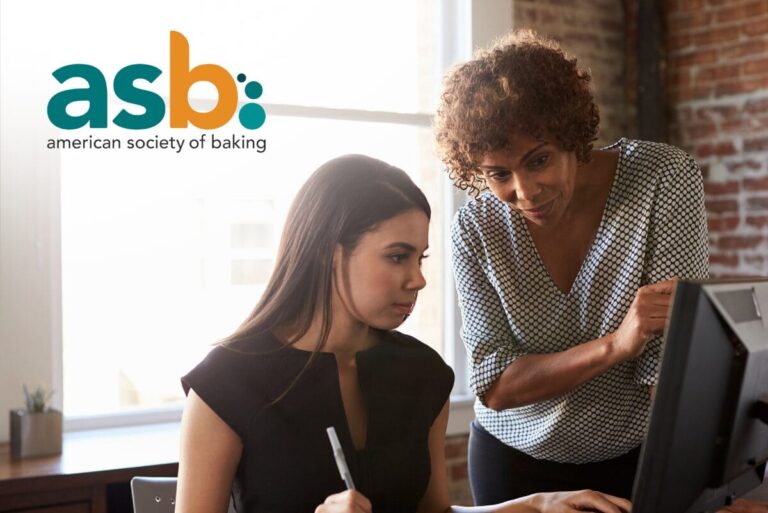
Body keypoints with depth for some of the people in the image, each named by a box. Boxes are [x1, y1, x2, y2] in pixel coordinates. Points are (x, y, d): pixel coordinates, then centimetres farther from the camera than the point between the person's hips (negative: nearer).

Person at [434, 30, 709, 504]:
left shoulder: (665, 178, -20)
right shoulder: (476, 230, -15)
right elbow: (493, 387, -19)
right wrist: (616, 344, -33)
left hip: (640, 457, -1)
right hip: (514, 462, 2)